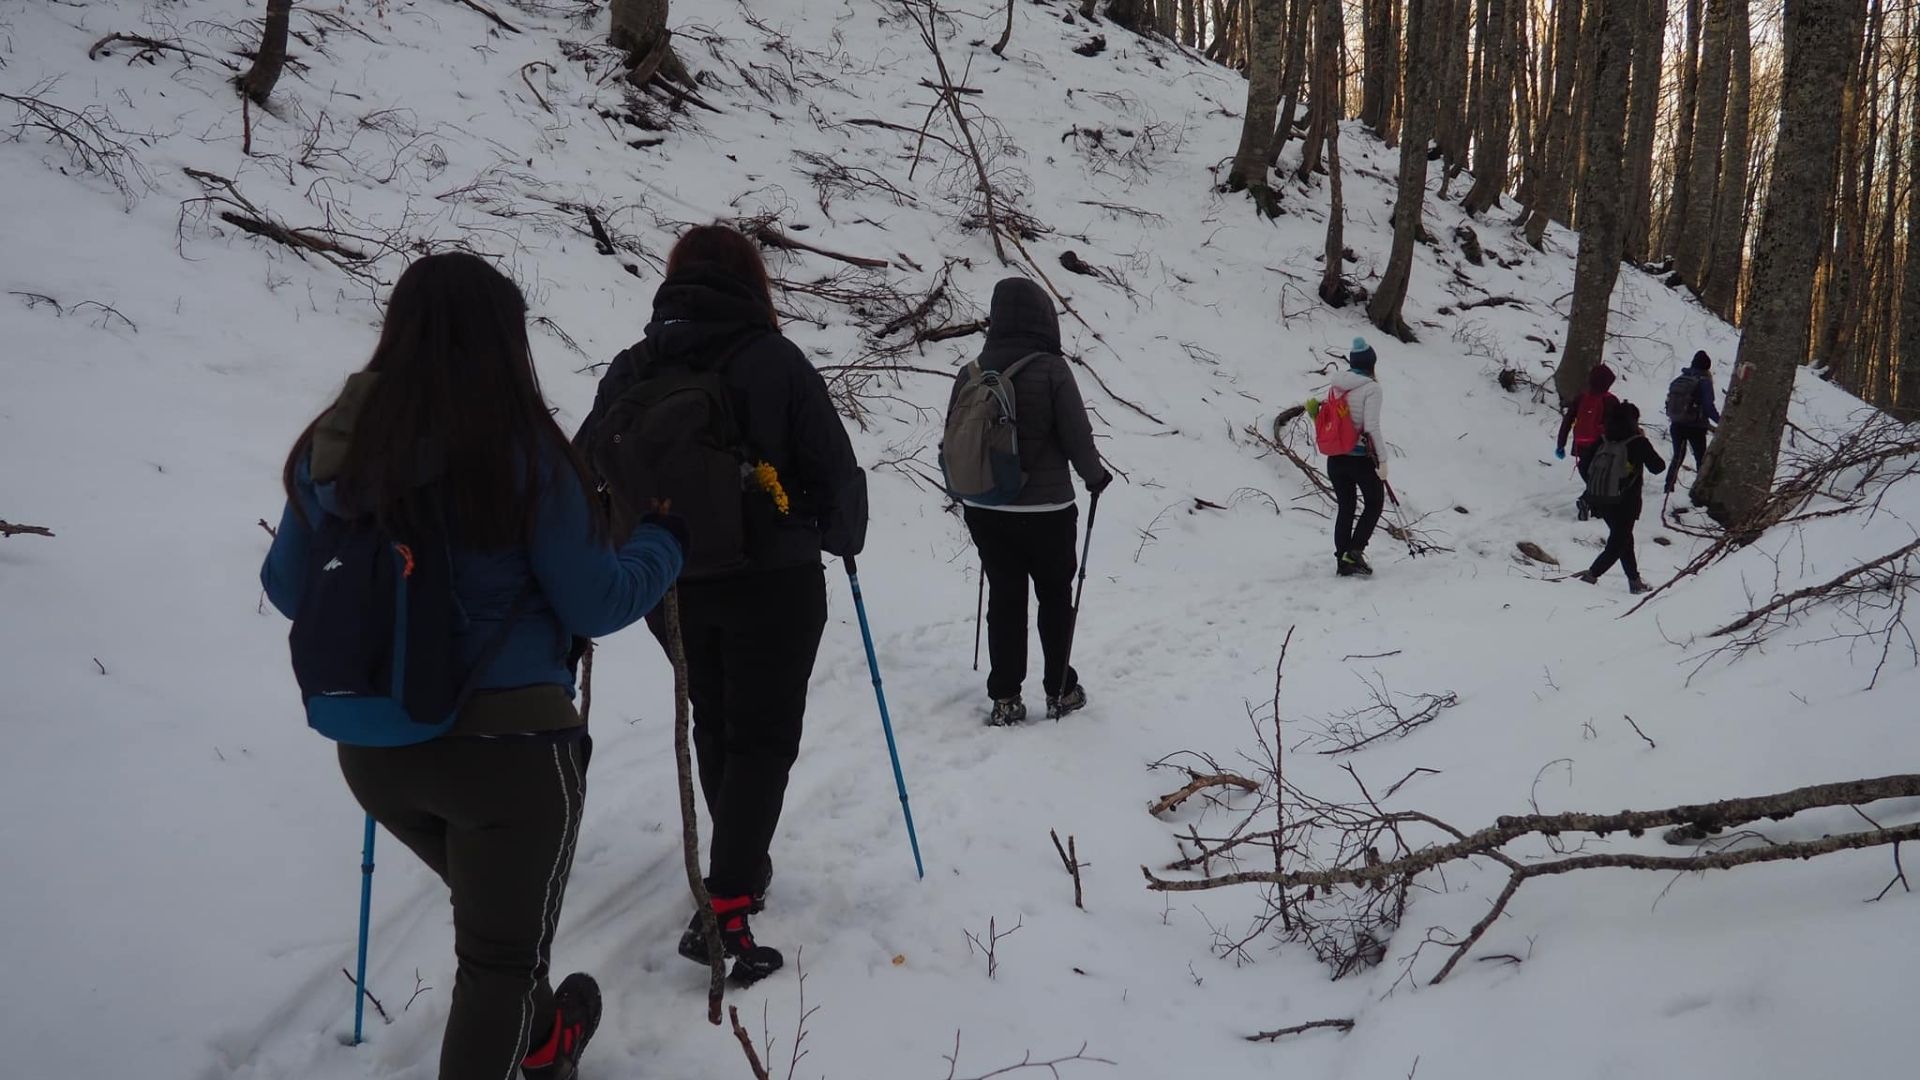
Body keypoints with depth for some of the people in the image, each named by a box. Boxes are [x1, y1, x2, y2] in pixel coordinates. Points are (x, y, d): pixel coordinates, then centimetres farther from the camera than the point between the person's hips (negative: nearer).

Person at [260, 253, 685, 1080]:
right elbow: (595, 604, -12)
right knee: (499, 954, 12)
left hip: (372, 746, 7)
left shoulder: (332, 447, -3)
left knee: (491, 910, 31)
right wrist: (666, 541, 6)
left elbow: (288, 589, 9)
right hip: (507, 745, -6)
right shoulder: (517, 450, -18)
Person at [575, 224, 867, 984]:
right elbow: (834, 471, -11)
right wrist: (844, 538, 9)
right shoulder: (774, 361, -12)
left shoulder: (631, 369, 1)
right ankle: (725, 906, -9)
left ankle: (743, 864, 37)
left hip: (669, 582, 5)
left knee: (715, 723, 22)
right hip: (771, 580, -4)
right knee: (762, 736, 2)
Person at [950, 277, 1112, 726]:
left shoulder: (970, 373, -3)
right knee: (1055, 597, 15)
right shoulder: (1051, 370, -16)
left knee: (1004, 599, 13)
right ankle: (1060, 691, 24)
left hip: (984, 510, 3)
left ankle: (1005, 699, 16)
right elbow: (1078, 437, -13)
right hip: (1047, 510, -3)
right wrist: (1095, 476, 7)